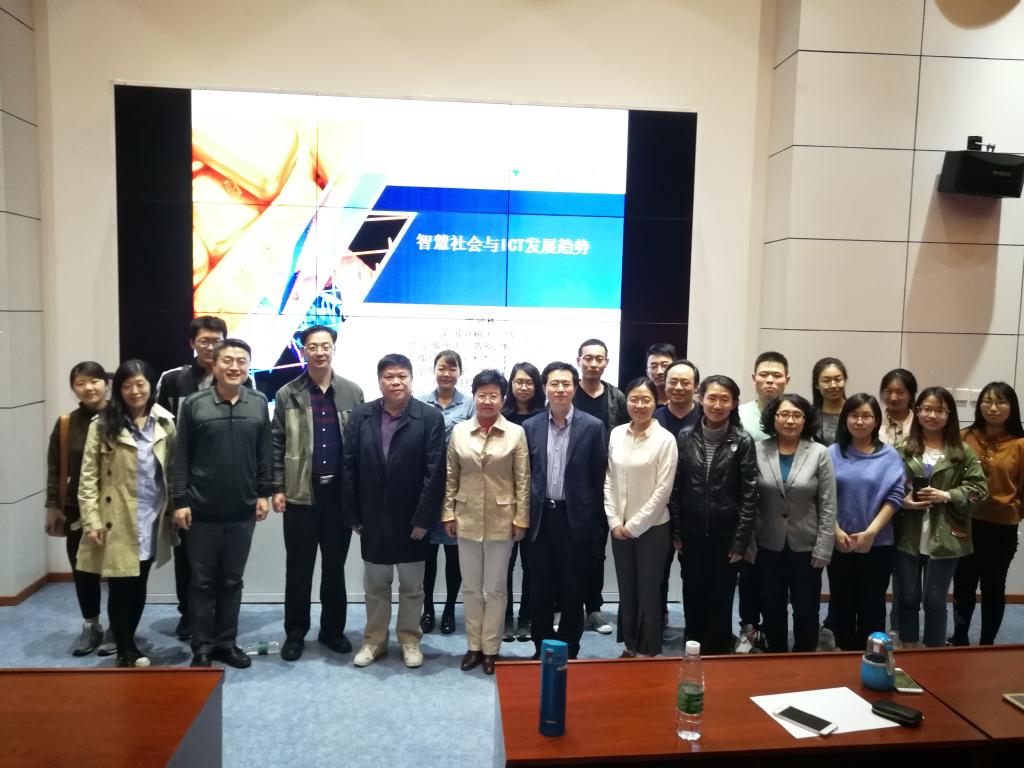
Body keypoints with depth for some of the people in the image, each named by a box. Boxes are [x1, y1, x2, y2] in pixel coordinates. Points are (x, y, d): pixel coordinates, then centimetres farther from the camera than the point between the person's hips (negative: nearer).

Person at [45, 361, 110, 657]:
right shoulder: (65, 424, 3)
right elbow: (55, 469, 7)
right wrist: (53, 506, 4)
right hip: (77, 510, 3)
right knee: (83, 570, 11)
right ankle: (90, 626, 29)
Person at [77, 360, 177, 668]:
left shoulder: (164, 423, 4)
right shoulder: (103, 425, -5)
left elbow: (173, 471, 6)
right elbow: (88, 476, -6)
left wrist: (174, 511, 2)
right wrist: (92, 521, -12)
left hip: (151, 521, 3)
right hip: (117, 522, -3)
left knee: (139, 587, 15)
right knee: (120, 588, 5)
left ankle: (130, 644, 32)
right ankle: (124, 651, 22)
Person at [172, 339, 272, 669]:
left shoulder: (259, 403, 2)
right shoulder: (193, 404, -4)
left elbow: (264, 453, 6)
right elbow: (181, 457, -3)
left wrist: (264, 493, 3)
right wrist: (180, 500, -6)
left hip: (243, 510, 2)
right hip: (203, 510, -2)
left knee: (232, 581, 13)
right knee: (202, 582, 9)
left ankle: (226, 642, 25)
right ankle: (202, 646, 21)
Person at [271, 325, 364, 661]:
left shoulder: (352, 393, 3)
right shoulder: (287, 395, 1)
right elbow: (277, 444, 1)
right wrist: (278, 488, -5)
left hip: (341, 491, 1)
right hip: (301, 492, -1)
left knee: (335, 565, 12)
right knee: (299, 567, 7)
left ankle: (332, 629, 25)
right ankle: (295, 633, 21)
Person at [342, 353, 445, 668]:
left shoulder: (430, 417, -9)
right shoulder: (361, 415, -1)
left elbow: (435, 472, -11)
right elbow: (349, 467, 0)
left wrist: (424, 519, -14)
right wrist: (353, 515, -3)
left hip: (412, 519, -2)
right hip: (372, 518, 2)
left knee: (411, 586, 13)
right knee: (375, 585, 16)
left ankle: (409, 639, 31)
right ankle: (374, 639, 32)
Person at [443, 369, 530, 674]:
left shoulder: (516, 433, -5)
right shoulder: (459, 431, 1)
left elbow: (523, 480, -4)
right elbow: (451, 477, 4)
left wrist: (521, 518, -6)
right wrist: (448, 514, 1)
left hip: (501, 521, -2)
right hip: (467, 520, 2)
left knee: (495, 589, 9)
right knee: (471, 587, 12)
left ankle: (491, 649, 22)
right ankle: (474, 646, 26)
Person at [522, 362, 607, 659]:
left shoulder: (593, 427, -4)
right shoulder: (530, 426, 2)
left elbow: (599, 477, -2)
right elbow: (524, 475, 6)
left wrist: (594, 520, -3)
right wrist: (525, 515, 3)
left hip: (575, 518, -2)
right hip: (540, 517, 2)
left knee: (572, 591, 9)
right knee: (540, 590, 11)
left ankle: (568, 651, 24)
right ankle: (542, 648, 27)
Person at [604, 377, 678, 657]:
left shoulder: (665, 439, -11)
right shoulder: (616, 434, 2)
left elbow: (663, 489, -11)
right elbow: (609, 481, 5)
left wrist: (634, 525, -10)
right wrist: (614, 521, -2)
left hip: (651, 527, -4)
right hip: (619, 527, 4)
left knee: (648, 591, 7)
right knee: (626, 589, 14)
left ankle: (648, 651, 23)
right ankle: (630, 646, 30)